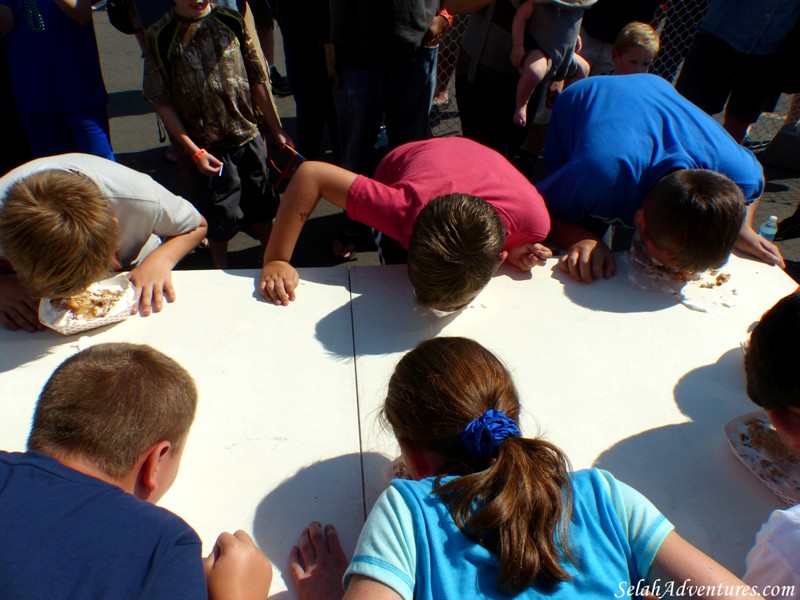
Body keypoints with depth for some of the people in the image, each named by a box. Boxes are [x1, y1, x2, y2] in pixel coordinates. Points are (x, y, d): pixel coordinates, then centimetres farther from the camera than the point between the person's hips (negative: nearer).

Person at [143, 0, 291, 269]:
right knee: (218, 218, 8)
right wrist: (194, 151, -12)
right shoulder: (160, 37, -8)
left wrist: (276, 129, 6)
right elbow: (162, 102, -7)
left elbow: (257, 80, 5)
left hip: (250, 137, 3)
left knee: (262, 206, 16)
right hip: (208, 149, -2)